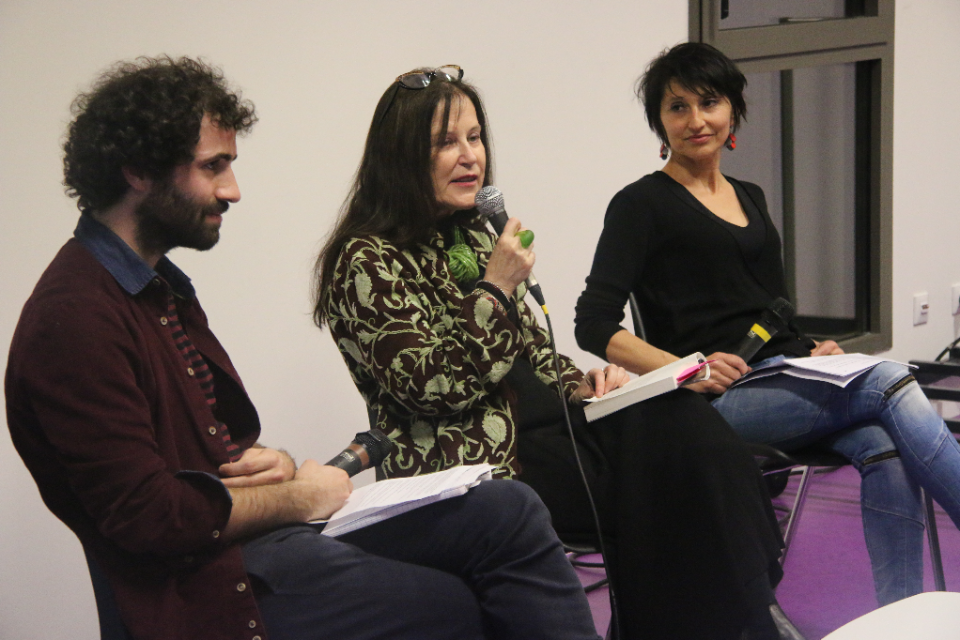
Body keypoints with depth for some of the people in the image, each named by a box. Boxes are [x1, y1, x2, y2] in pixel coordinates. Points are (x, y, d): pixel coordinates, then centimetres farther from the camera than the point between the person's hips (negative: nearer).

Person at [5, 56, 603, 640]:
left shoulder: (160, 285, 16)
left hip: (271, 527, 9)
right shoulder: (74, 320, -17)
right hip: (223, 584, -9)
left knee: (509, 510, -6)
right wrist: (294, 496, -10)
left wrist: (274, 463, -1)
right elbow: (148, 518, -21)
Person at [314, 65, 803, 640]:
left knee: (678, 416, -18)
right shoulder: (368, 261, -8)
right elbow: (433, 388, -15)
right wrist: (495, 289, -15)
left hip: (532, 425, 8)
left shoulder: (474, 236, 18)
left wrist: (577, 384, 1)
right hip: (475, 462, -8)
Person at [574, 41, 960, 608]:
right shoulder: (642, 205, 1)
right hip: (722, 397, -6)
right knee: (890, 384, -26)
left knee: (885, 445, -26)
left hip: (788, 377, 6)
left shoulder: (751, 199, 22)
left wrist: (811, 349, 4)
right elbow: (594, 326, -8)